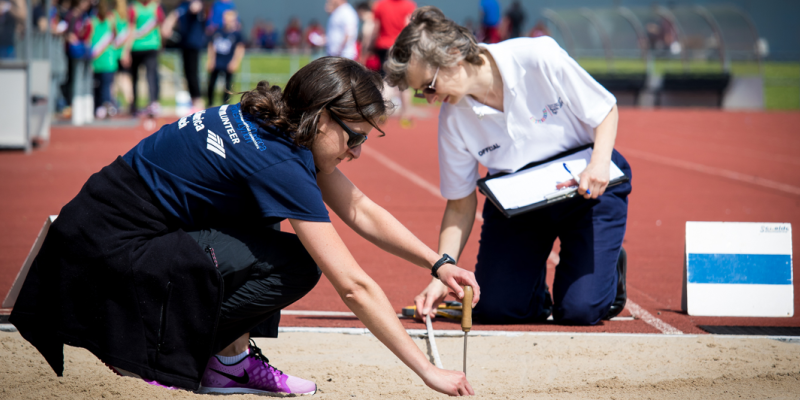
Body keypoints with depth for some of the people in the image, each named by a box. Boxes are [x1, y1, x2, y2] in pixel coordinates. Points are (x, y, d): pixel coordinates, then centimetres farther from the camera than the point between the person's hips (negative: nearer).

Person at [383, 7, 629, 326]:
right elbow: (460, 205, -6)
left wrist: (599, 163, -31)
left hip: (588, 186, -3)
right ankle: (534, 282, 26)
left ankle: (609, 266, 20)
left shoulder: (538, 59, -27)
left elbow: (606, 111, -12)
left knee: (578, 311, -14)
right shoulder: (453, 119, -16)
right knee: (495, 310, -9)